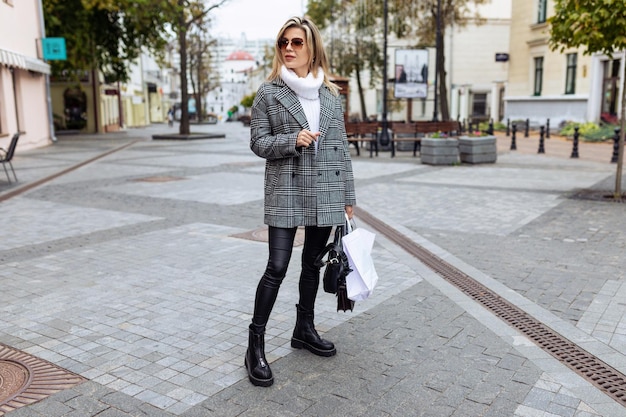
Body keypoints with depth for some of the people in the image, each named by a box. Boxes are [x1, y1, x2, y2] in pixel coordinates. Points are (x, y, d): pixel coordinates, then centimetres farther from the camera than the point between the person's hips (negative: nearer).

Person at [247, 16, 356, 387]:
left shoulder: (332, 95, 8)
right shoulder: (269, 92, 0)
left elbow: (341, 147, 9)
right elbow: (258, 141, -1)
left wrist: (348, 195, 8)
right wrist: (293, 140, -19)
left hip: (325, 193, 4)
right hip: (285, 192, -4)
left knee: (313, 263, 13)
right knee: (277, 267, -7)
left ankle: (305, 329, 30)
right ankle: (255, 344, 4)